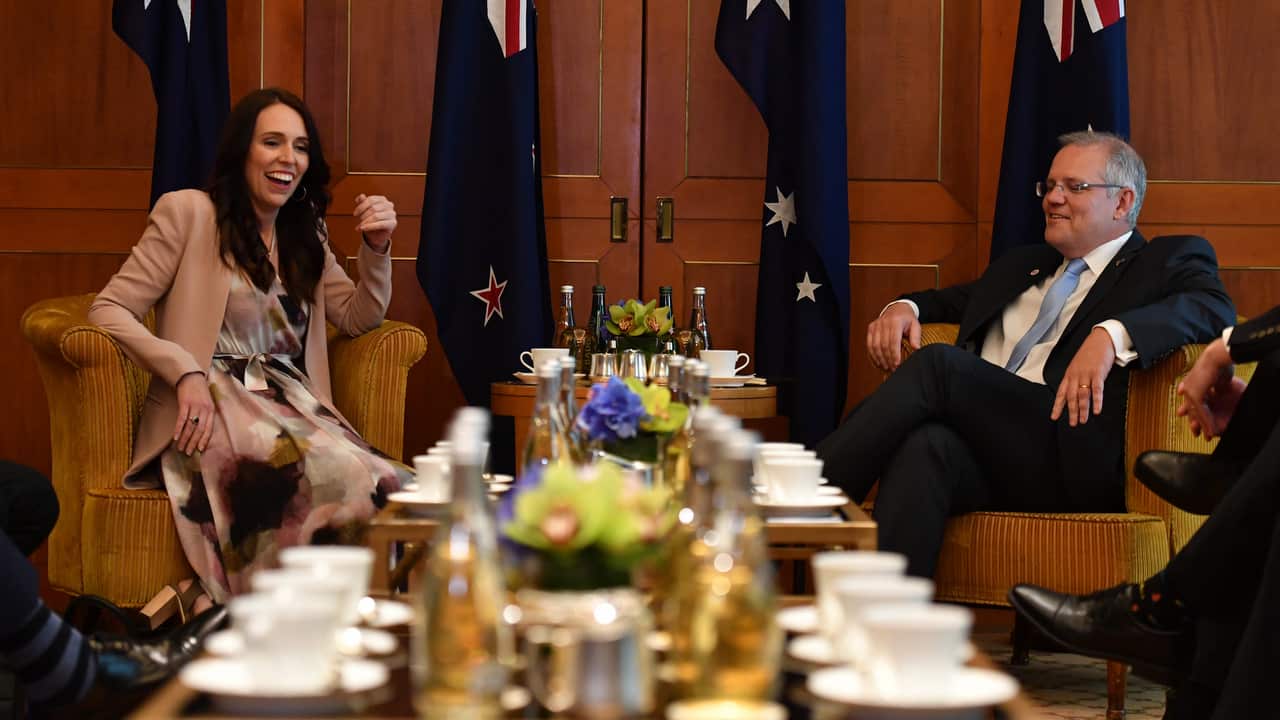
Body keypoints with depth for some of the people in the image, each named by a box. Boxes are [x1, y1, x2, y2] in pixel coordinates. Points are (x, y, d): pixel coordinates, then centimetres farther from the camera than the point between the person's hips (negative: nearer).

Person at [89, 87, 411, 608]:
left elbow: (359, 318, 26)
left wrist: (377, 248, 8)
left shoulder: (305, 235, 24)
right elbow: (108, 310, -1)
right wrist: (187, 374, -16)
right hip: (210, 409, -5)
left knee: (384, 487, -29)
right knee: (326, 475, -36)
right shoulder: (189, 213, 5)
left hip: (292, 405, 6)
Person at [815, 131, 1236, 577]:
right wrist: (905, 306, 18)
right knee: (927, 445, -33)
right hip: (980, 452, 5)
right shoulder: (1022, 265, 34)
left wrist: (1110, 335, -25)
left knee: (936, 365, -27)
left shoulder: (1169, 260, 14)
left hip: (1077, 467, -5)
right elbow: (953, 301, 45)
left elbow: (1215, 307, -7)